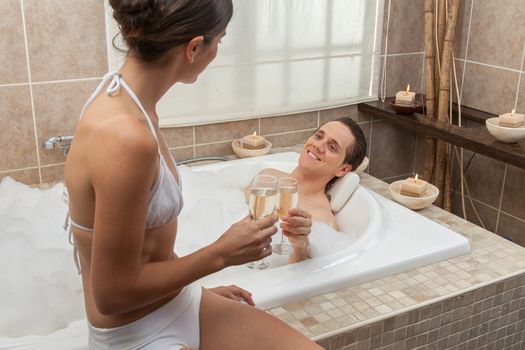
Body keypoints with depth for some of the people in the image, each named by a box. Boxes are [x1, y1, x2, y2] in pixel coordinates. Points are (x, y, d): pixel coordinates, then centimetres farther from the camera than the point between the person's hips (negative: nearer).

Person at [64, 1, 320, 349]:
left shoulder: (123, 97, -1)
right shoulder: (125, 137, -30)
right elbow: (112, 293, -22)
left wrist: (196, 290, 12)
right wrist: (222, 254, -14)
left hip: (178, 303, 8)